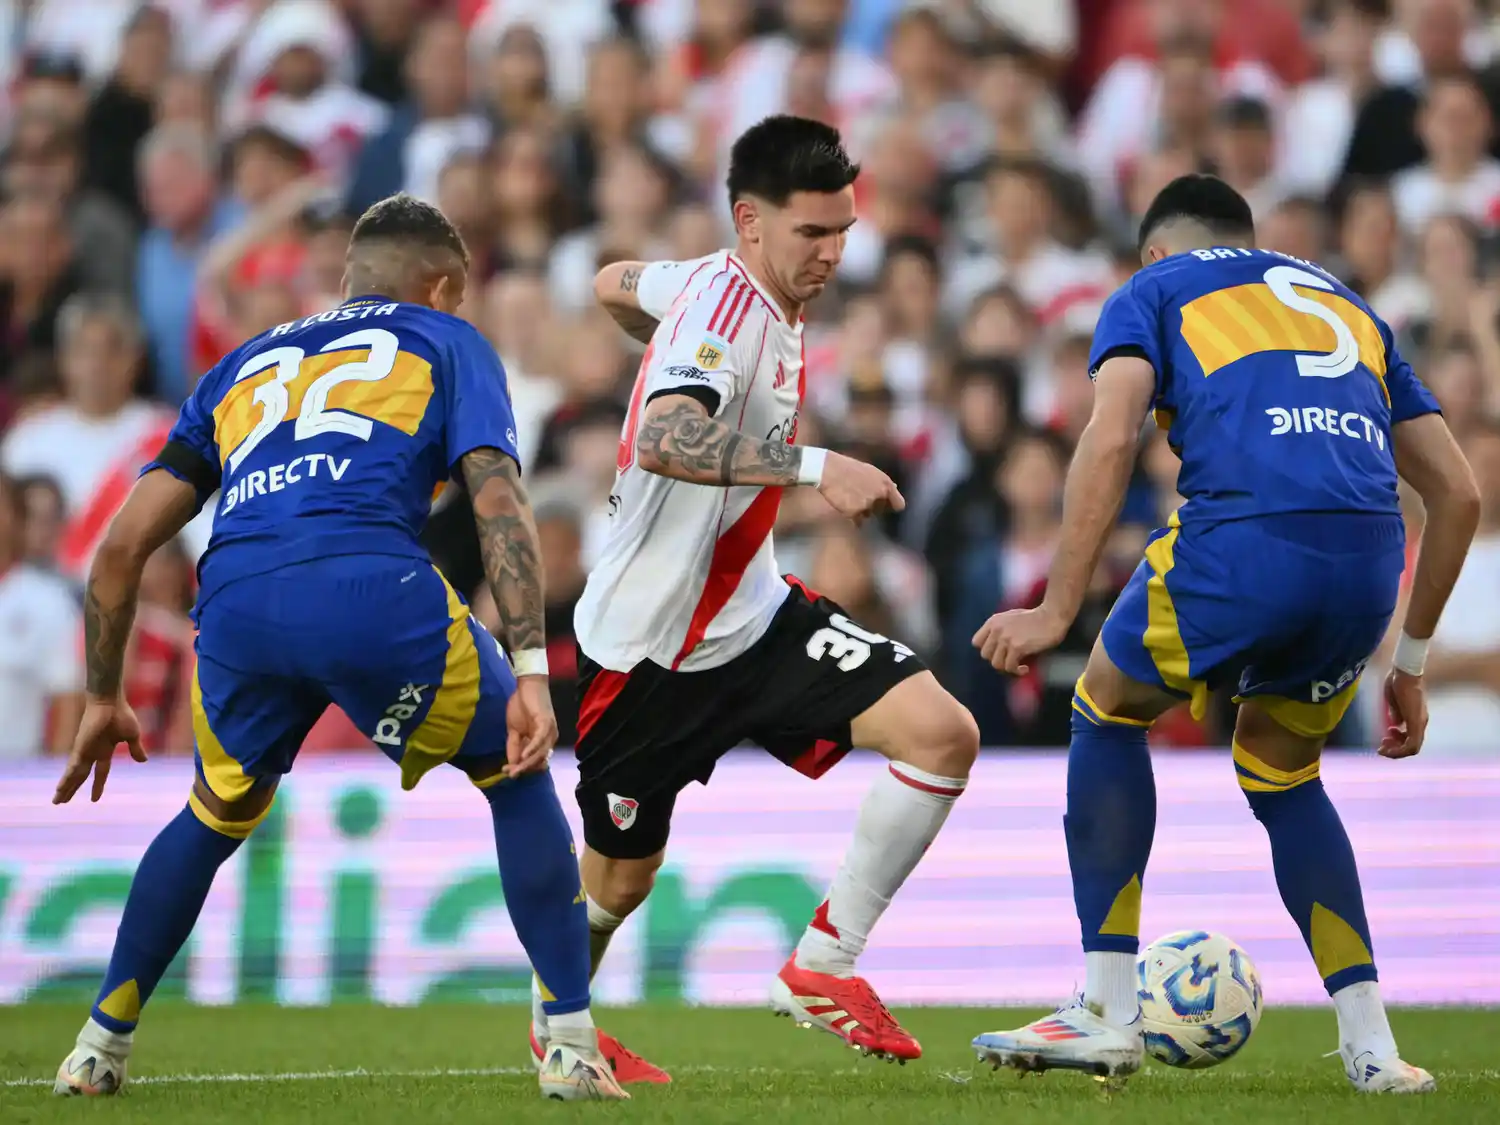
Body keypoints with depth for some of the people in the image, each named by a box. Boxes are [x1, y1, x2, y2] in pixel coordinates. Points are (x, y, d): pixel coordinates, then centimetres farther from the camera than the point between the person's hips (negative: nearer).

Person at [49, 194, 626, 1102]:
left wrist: (104, 699, 37)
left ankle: (100, 1047, 31)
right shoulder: (447, 344, 25)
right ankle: (572, 1047, 14)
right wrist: (530, 673, -1)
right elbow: (501, 505, 6)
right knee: (517, 775, 21)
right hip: (374, 592, -3)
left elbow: (124, 544, 28)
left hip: (235, 603, 3)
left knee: (216, 817, 32)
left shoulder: (246, 364, 34)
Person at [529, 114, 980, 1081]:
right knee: (620, 878, 12)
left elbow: (615, 285, 23)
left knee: (944, 734, -13)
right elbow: (663, 442, -44)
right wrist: (814, 466, -47)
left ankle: (824, 966, -4)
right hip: (651, 647, -8)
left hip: (754, 615, 8)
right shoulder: (726, 308, -24)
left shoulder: (745, 292, 2)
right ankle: (554, 1022, 44)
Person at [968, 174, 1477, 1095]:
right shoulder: (1346, 303, 35)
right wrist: (1409, 662, 35)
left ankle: (1108, 1013, 19)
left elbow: (1112, 439, 1)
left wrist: (1057, 611, -1)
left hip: (1242, 540, -4)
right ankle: (1373, 1046, 19)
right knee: (1281, 775, 29)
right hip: (1371, 560, 4)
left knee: (1108, 713, 24)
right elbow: (1458, 492, 30)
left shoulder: (1155, 289, 22)